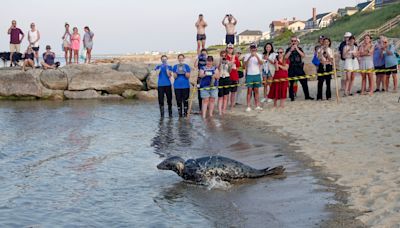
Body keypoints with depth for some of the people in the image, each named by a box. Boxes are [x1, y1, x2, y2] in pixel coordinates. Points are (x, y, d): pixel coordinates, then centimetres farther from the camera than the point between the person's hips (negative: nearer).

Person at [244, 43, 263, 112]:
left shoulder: (259, 55, 5)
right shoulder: (247, 55, 0)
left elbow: (261, 63, -12)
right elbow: (245, 64, -14)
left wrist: (256, 56, -27)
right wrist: (250, 57, -27)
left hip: (257, 75, 2)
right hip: (249, 75, -2)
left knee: (256, 90, 7)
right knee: (249, 90, -2)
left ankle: (257, 106, 10)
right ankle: (248, 106, -1)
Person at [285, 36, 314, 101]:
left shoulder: (299, 49, 10)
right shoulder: (288, 50, 6)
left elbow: (303, 55, -8)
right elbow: (286, 57, -10)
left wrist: (297, 49, -13)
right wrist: (291, 50, -14)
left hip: (299, 67, 1)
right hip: (291, 68, -1)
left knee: (304, 82, 0)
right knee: (291, 83, -1)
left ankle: (307, 96, 9)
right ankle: (292, 97, 8)